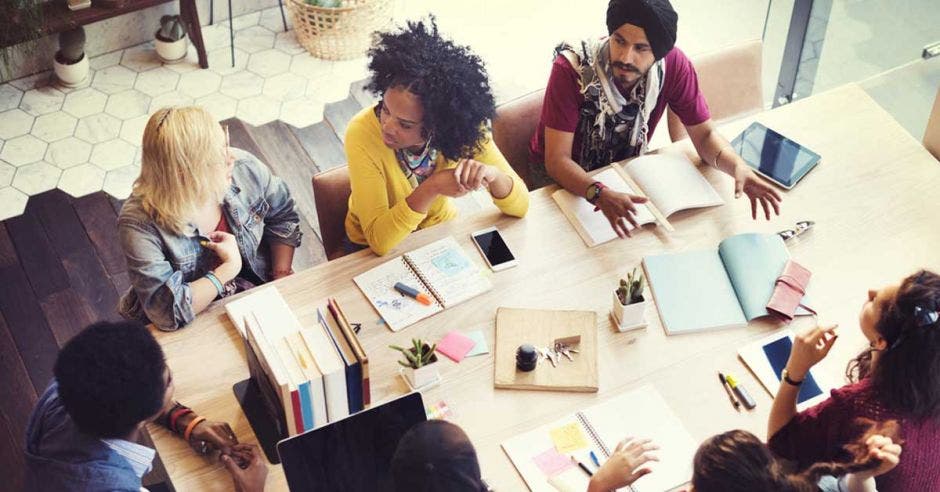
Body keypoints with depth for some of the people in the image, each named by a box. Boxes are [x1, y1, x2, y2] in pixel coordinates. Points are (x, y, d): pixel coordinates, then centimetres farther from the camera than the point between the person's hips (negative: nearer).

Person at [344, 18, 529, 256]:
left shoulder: (461, 127, -20)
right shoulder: (363, 134, -27)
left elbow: (519, 207, -17)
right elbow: (379, 239, -29)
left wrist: (493, 175, -37)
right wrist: (430, 188, -42)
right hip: (372, 249, -2)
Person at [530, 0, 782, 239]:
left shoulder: (672, 65, -23)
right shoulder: (572, 67, -32)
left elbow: (704, 134, -13)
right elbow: (557, 159, -32)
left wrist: (738, 166, -36)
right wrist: (600, 194, -52)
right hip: (564, 175, -3)